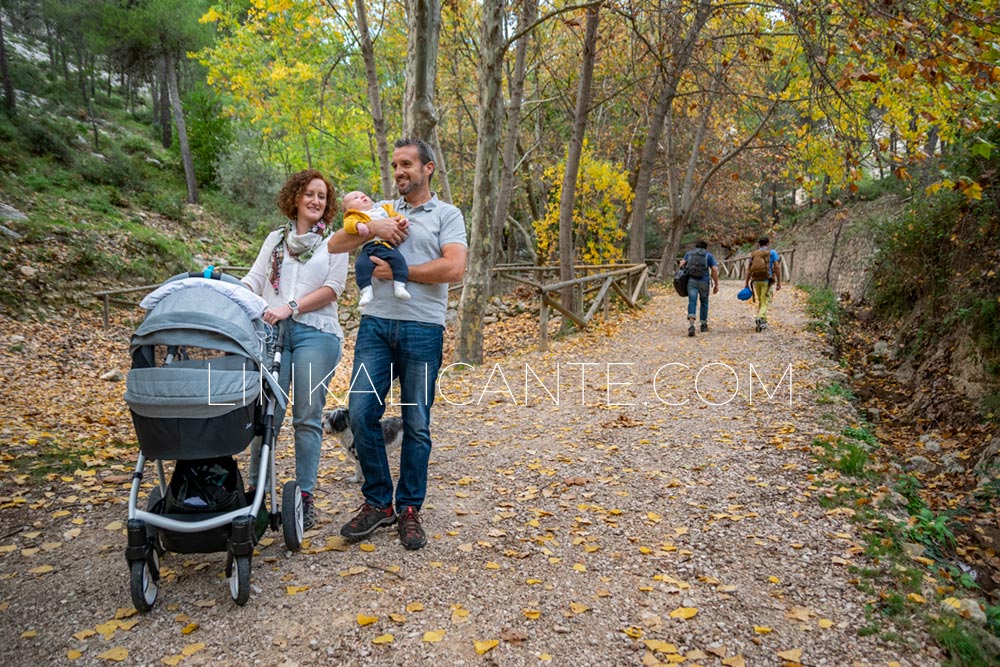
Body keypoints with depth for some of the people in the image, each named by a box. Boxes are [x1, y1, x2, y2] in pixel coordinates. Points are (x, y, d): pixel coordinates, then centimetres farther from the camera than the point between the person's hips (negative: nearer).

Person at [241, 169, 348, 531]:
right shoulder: (275, 239, 19)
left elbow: (333, 287, -1)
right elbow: (253, 280, 11)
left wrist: (291, 307, -12)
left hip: (316, 331, -2)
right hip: (272, 332, 2)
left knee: (308, 417, -1)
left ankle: (305, 497, 7)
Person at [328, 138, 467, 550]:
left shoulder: (446, 215, 6)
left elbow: (453, 269, -11)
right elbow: (335, 246, 12)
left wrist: (396, 271, -7)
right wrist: (371, 228, -5)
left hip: (422, 329, -3)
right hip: (376, 324, 4)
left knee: (416, 424, 3)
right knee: (361, 413, -2)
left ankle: (409, 509, 17)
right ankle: (377, 503, 15)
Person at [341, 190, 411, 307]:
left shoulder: (384, 209, 33)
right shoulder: (354, 216, 20)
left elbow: (396, 216, 29)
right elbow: (348, 223, 0)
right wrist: (358, 225, -22)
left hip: (388, 245, 2)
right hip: (368, 247, -1)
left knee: (398, 259, -25)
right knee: (361, 264, -27)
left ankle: (400, 286, -24)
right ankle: (366, 291, -24)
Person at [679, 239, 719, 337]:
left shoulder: (689, 253, 15)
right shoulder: (709, 255, 9)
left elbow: (682, 264, 1)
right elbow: (714, 270, 0)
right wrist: (716, 285, 3)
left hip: (691, 280, 1)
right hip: (704, 281, 0)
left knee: (692, 302, -7)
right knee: (704, 302, 18)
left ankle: (691, 325, -26)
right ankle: (703, 325, 26)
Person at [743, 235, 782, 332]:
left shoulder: (753, 254, 12)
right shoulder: (772, 252, 3)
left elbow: (748, 269, 5)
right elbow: (777, 267, -6)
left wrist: (746, 283, 5)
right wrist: (779, 282, -3)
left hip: (756, 280, 4)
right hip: (767, 280, -4)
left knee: (760, 301, 19)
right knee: (765, 302, -4)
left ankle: (763, 321, 21)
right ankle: (759, 318, -26)